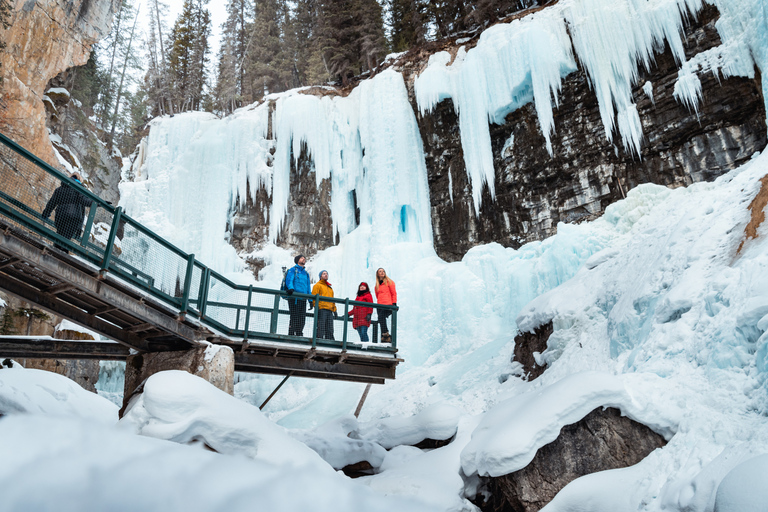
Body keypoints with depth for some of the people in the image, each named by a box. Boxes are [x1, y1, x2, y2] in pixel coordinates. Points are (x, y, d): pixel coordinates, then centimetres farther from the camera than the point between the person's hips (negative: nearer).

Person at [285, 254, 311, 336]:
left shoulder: (306, 273, 24)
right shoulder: (293, 270, 5)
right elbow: (289, 280, -11)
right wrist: (291, 288, -32)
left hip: (303, 299, 6)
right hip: (294, 298, -6)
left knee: (302, 319, 5)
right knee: (294, 318, -9)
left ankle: (299, 335, 12)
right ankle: (291, 335, -4)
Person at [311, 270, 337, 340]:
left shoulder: (330, 287, 30)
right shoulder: (318, 285, 9)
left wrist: (334, 310, 19)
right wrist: (316, 306, -14)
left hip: (329, 310, 6)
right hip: (321, 309, -6)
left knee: (330, 329, 1)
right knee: (321, 327, -12)